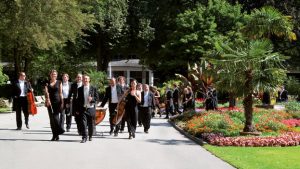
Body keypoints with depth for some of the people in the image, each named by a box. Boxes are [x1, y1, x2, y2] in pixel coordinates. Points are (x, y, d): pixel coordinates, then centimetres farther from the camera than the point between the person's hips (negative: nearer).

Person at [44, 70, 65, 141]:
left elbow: (60, 93, 5)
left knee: (56, 117, -13)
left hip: (57, 101, -2)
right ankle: (55, 135, 9)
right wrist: (47, 99, -21)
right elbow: (46, 92, -4)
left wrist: (62, 102, -1)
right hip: (50, 102, 2)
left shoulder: (59, 82, 7)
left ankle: (56, 135, -6)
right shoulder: (47, 83, 9)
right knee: (51, 119, 3)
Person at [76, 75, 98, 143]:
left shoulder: (93, 88, 4)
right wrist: (77, 110, 5)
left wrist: (92, 99, -18)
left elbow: (97, 97, 4)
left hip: (91, 109, 0)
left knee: (91, 124, 8)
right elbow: (78, 100, 9)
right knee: (83, 123, -12)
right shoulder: (80, 89, 7)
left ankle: (90, 136, 28)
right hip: (83, 109, 0)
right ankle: (84, 137, -13)